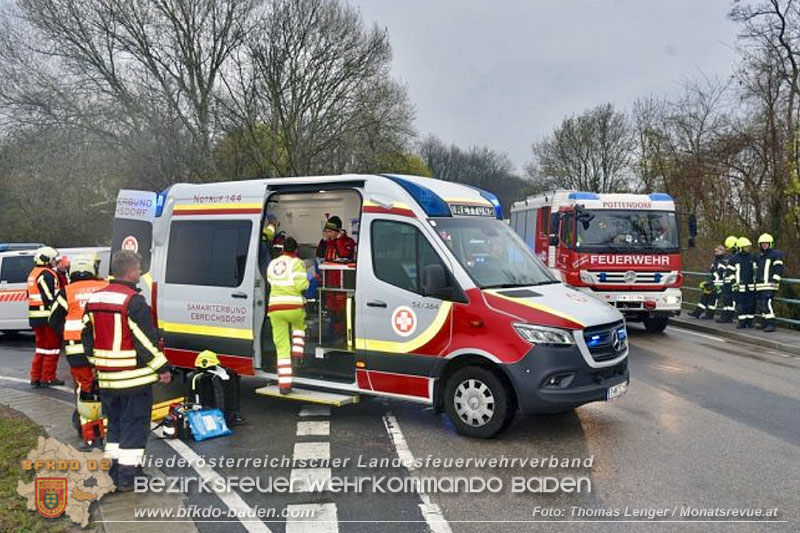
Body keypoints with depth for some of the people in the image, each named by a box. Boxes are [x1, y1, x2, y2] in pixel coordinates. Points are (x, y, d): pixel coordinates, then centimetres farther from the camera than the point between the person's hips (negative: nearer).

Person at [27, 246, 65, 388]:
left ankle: (35, 377, 21)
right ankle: (48, 378, 5)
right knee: (52, 347, 0)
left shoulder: (33, 274, 17)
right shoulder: (47, 274, -14)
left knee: (41, 346, 18)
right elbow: (49, 298, -20)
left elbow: (32, 296, 20)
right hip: (47, 316, -10)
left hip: (35, 316, 10)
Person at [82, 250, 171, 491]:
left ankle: (113, 472, 25)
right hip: (134, 377, -7)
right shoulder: (134, 301, -18)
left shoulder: (94, 299, 8)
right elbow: (146, 340, -18)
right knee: (134, 425, 3)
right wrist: (162, 368, -9)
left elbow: (87, 336, 15)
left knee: (114, 423, 19)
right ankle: (128, 476, 6)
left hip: (107, 378, 8)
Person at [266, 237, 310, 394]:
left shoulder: (272, 264, 13)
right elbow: (301, 285, -14)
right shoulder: (297, 263, -4)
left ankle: (284, 384, 6)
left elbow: (272, 283, 15)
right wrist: (307, 281, 6)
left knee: (282, 347, 7)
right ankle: (297, 351, 11)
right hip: (294, 307, -3)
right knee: (299, 325, 33)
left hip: (275, 308, 3)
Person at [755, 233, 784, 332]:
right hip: (760, 285, 9)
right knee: (760, 304, 9)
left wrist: (775, 281, -18)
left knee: (767, 303, -18)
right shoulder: (760, 257, 24)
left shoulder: (776, 254, -1)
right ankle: (764, 323, 17)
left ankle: (771, 324, -19)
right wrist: (756, 281, 25)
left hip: (769, 285, -9)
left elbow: (779, 269, -10)